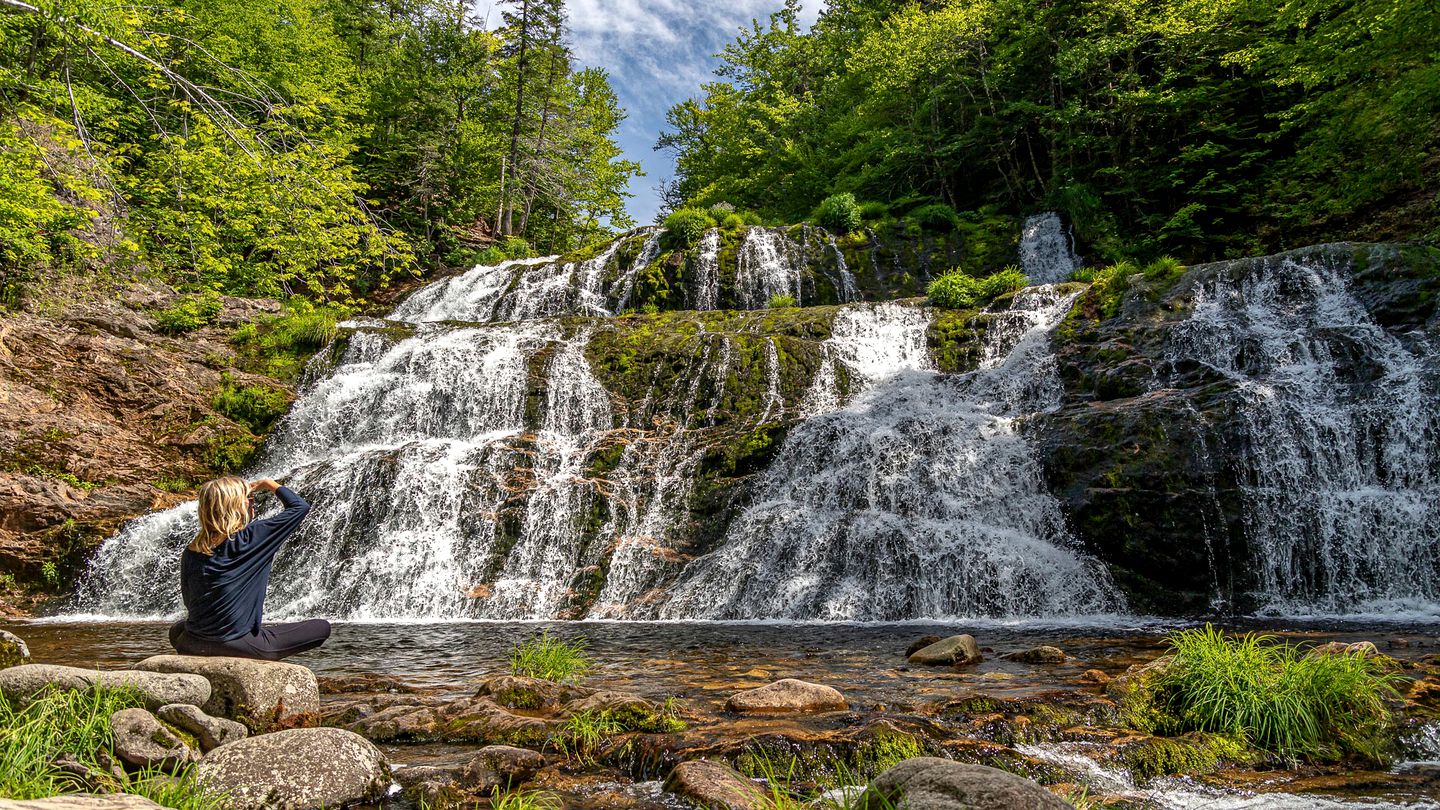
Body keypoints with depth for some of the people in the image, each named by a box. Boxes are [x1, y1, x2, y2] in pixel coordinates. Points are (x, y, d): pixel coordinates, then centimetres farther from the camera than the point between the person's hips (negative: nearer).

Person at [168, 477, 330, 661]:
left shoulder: (190, 552, 3)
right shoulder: (251, 537, -11)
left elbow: (188, 600, 12)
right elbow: (300, 506, -5)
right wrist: (269, 484, 10)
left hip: (192, 646, 5)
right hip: (240, 644, -5)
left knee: (176, 630, 41)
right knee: (322, 627, 2)